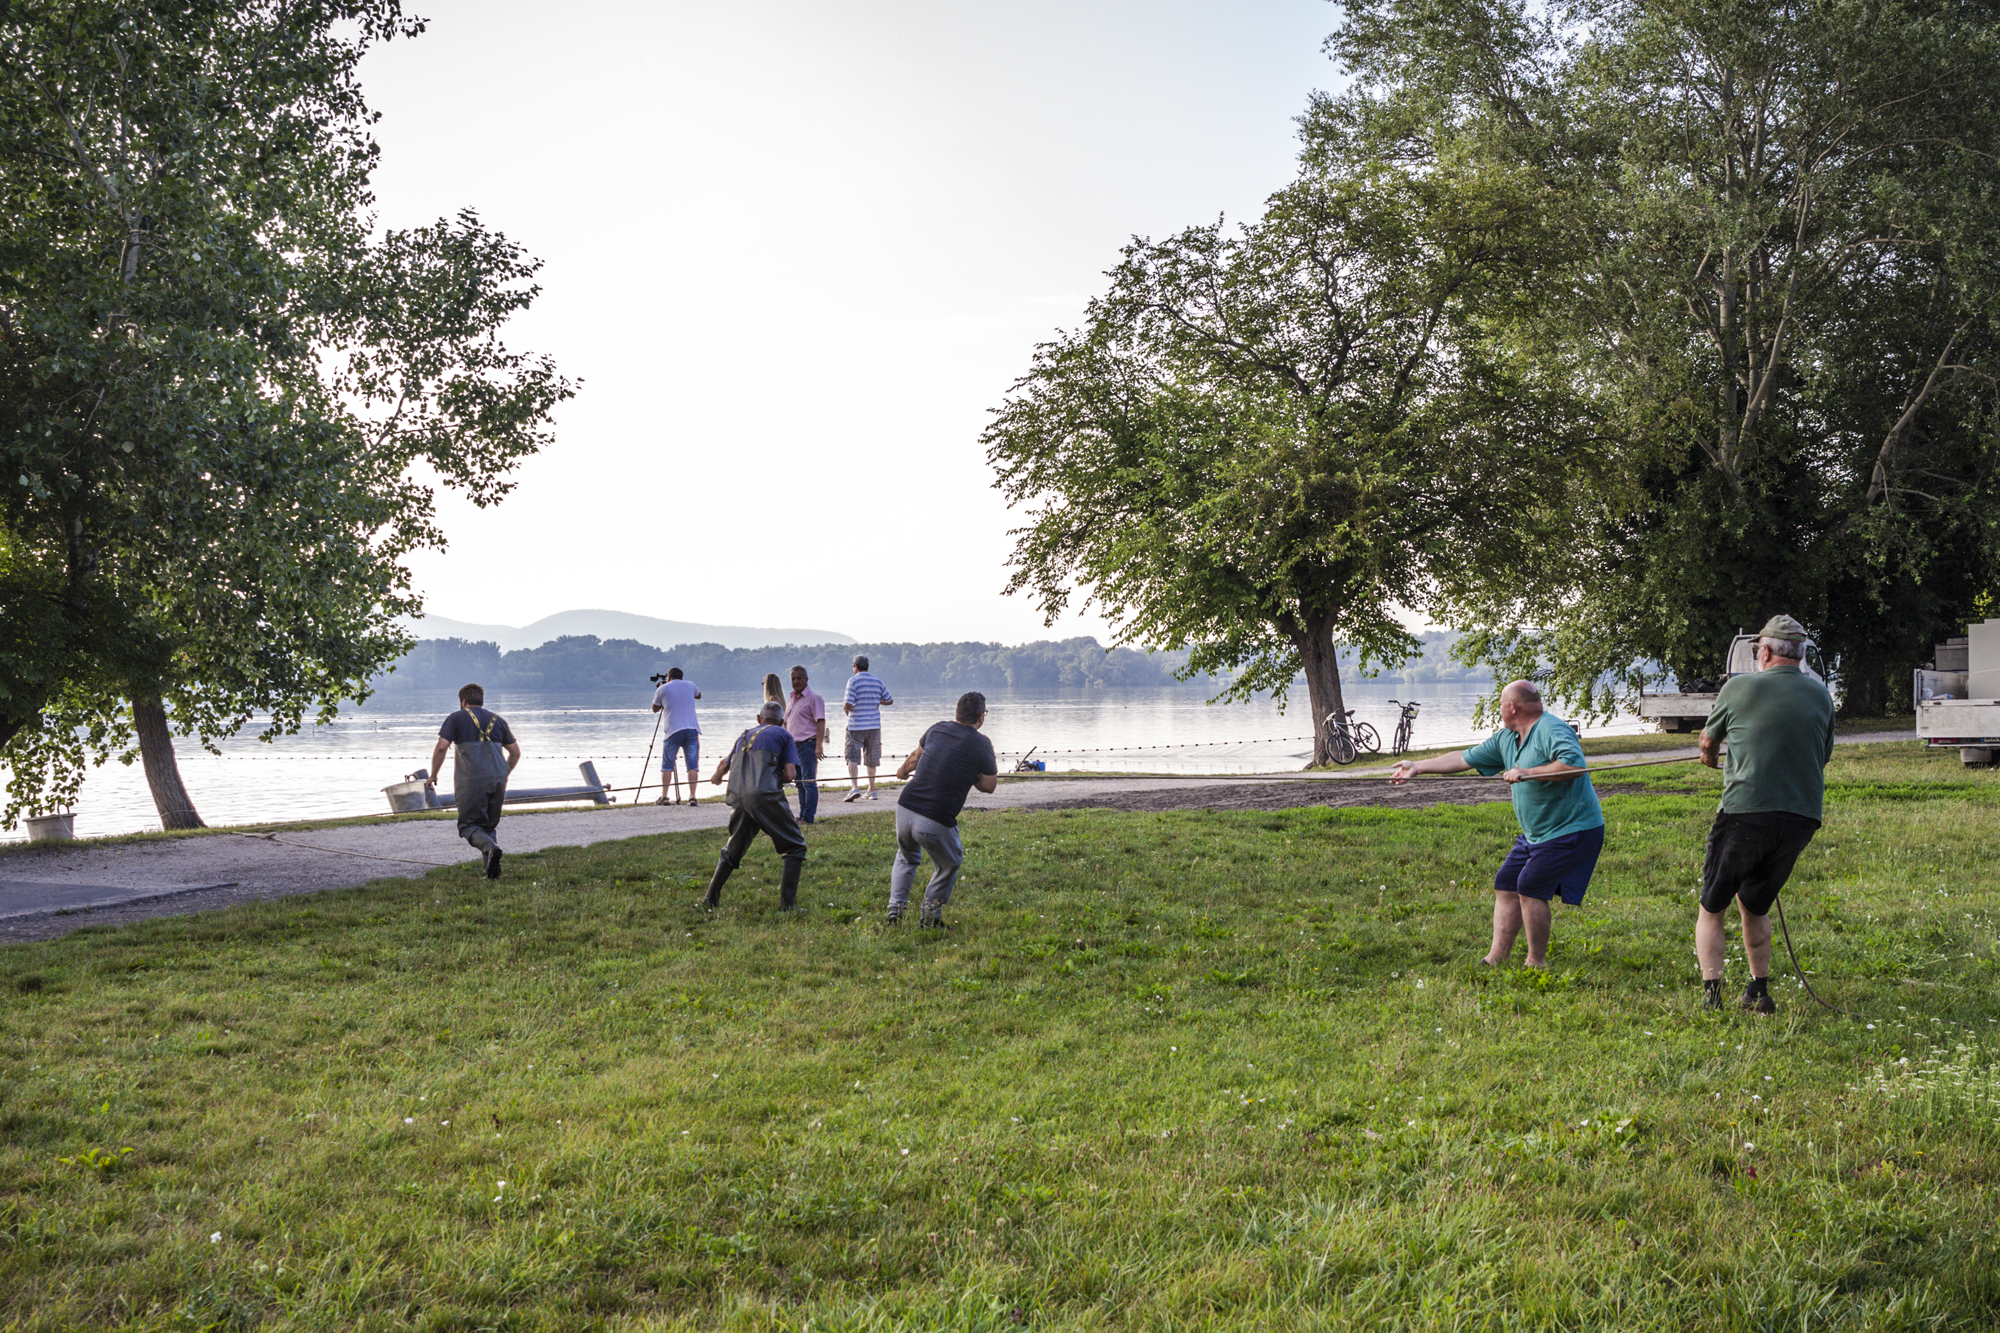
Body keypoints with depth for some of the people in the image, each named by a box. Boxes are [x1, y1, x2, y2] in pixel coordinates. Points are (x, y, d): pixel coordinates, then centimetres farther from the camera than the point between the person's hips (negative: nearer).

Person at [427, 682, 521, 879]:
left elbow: (441, 747, -5)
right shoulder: (497, 720, 19)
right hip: (497, 780, 4)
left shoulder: (456, 718, 7)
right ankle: (492, 871, 1)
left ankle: (490, 848, -28)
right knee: (490, 826, 14)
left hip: (471, 781, -4)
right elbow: (515, 752, 18)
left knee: (469, 825, 1)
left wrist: (433, 775, 4)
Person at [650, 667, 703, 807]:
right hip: (692, 729, 2)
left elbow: (655, 709, 18)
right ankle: (692, 797, -10)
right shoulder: (690, 685, 13)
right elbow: (698, 695, 36)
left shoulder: (663, 689, 6)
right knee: (693, 765, -1)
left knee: (667, 765, 8)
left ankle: (664, 797, 5)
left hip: (673, 731, -2)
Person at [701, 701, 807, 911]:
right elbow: (791, 775, 1)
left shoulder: (744, 736, 27)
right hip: (765, 797, -5)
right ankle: (787, 901, -6)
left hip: (737, 797, 5)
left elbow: (723, 767, 35)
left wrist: (717, 778, 58)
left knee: (732, 851, 24)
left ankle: (711, 900, 22)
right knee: (795, 848, 5)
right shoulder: (784, 735, 12)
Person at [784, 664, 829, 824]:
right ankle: (802, 816, 15)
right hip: (794, 745, 8)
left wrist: (819, 746, -21)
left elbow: (820, 722, -12)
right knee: (800, 783, 10)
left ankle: (808, 817, -9)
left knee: (809, 782, -9)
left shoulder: (813, 697, -6)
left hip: (808, 744, -8)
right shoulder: (790, 700, 18)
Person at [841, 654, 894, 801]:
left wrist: (845, 708, 6)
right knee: (871, 760, 13)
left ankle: (855, 788, -22)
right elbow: (889, 701, 15)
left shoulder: (853, 681, -9)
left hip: (856, 726, -5)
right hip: (874, 725, 5)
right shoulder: (877, 682, 7)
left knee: (852, 758, -5)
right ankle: (871, 790, 19)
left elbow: (848, 705, -16)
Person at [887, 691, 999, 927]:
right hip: (936, 823, -5)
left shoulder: (938, 729, 10)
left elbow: (915, 757, 30)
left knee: (906, 858, 32)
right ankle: (930, 918, 27)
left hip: (905, 809, 5)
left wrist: (903, 771, 51)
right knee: (949, 865, 23)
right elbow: (989, 785, 6)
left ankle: (895, 911, 26)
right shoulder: (981, 745, -5)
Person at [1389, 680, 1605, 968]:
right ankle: (1496, 959, 8)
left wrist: (1528, 773, -31)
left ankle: (1537, 964, -3)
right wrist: (1418, 766, 20)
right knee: (1506, 885, 6)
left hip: (1570, 831, -10)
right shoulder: (1506, 738, 11)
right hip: (1535, 834, 10)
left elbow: (1576, 765, -34)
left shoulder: (1552, 730, -18)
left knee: (1530, 888, -14)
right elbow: (1465, 759, 18)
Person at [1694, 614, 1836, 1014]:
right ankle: (1759, 992, 19)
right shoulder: (1821, 696, 9)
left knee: (1712, 909, 7)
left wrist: (1710, 756, 38)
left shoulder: (1739, 687, -2)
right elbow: (1822, 757, 20)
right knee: (1755, 906, 22)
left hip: (1745, 813, -4)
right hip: (1803, 816, 4)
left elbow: (1708, 742, 14)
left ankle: (1712, 993, -6)